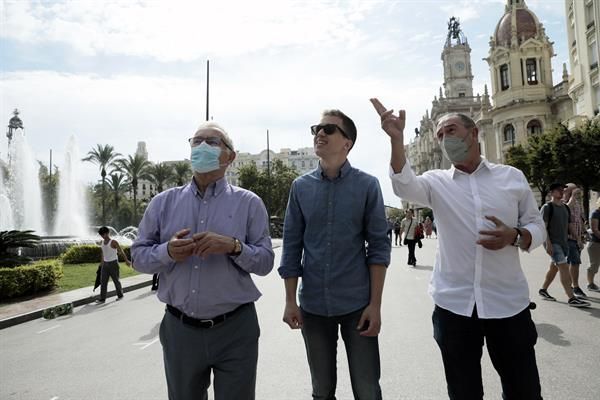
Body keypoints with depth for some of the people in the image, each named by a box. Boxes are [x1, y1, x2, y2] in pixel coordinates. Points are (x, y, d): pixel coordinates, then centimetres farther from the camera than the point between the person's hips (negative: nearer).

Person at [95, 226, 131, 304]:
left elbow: (121, 251, -11)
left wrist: (126, 260, -12)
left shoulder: (113, 242, -12)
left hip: (113, 263, -6)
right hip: (105, 264, 6)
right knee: (103, 281, -1)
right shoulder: (101, 243, 8)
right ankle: (102, 299, 0)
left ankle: (120, 295, 21)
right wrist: (102, 262, 25)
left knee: (116, 280, 4)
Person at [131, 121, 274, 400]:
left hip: (235, 330, -2)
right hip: (179, 329, 2)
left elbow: (265, 262, -4)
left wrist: (233, 246, -21)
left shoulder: (249, 203, -2)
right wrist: (167, 252, -16)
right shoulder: (163, 202, 4)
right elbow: (139, 255, 4)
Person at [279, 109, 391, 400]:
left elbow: (378, 246, -5)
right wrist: (290, 301, 0)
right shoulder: (301, 187, 2)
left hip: (357, 304, -2)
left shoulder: (367, 185, -5)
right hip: (313, 305, 2)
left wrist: (375, 304, -9)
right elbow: (292, 247, 3)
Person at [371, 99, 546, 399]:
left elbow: (536, 227, 7)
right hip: (453, 305, 0)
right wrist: (397, 139, -32)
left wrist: (514, 236, -15)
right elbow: (404, 185, -19)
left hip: (509, 303, 0)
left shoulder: (512, 176, 4)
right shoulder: (436, 182, 2)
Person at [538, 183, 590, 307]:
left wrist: (578, 239, 10)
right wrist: (548, 243, -20)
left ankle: (543, 290, 28)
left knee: (554, 268, 14)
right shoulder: (547, 207, -8)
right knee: (564, 268, -13)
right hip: (553, 243, -8)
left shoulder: (566, 208, 15)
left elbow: (570, 225, 19)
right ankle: (572, 298, -14)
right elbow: (543, 227, -13)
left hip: (564, 242, 8)